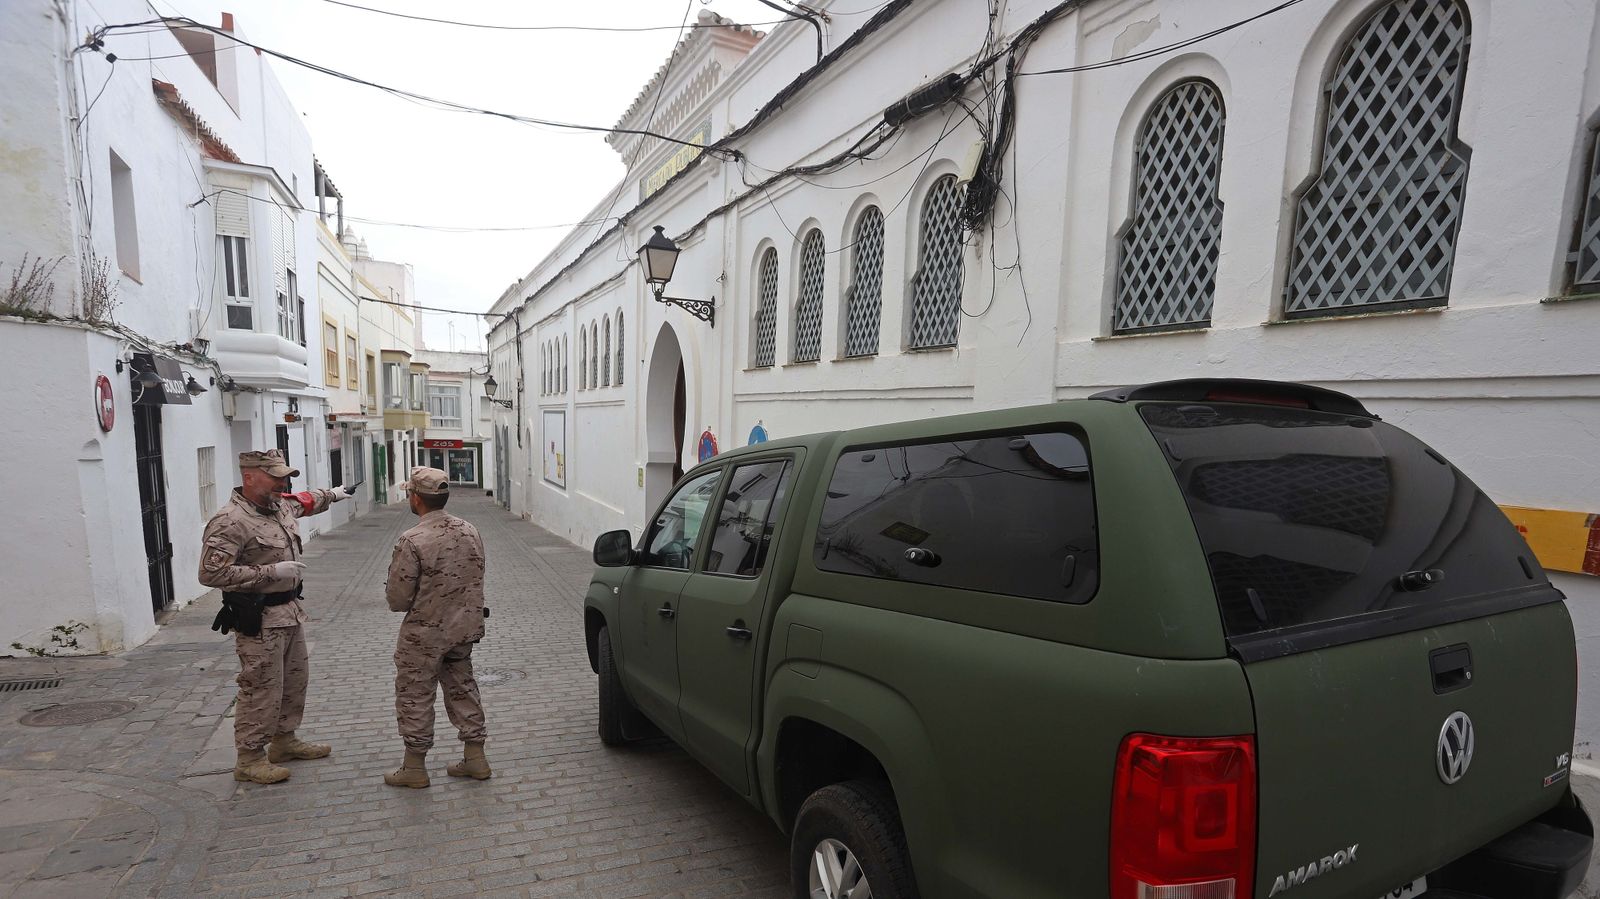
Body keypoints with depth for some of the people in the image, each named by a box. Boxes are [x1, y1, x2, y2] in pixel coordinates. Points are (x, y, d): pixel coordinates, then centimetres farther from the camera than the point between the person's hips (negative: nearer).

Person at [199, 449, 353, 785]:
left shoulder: (281, 505, 7)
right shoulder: (230, 521, -20)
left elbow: (305, 501, 31)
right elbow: (211, 573, -25)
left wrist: (331, 494, 47)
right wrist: (271, 572, -25)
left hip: (290, 611, 9)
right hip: (259, 619, -9)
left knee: (295, 680, 19)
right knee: (261, 689, -2)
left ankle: (284, 740, 35)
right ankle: (249, 759, 13)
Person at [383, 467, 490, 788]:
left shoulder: (412, 541, -21)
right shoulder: (470, 532, -1)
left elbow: (398, 599, -15)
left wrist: (391, 587, 6)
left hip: (424, 634, -6)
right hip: (464, 629, 6)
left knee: (414, 697, 10)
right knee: (462, 689, 18)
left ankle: (414, 768, 21)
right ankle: (475, 758, 24)